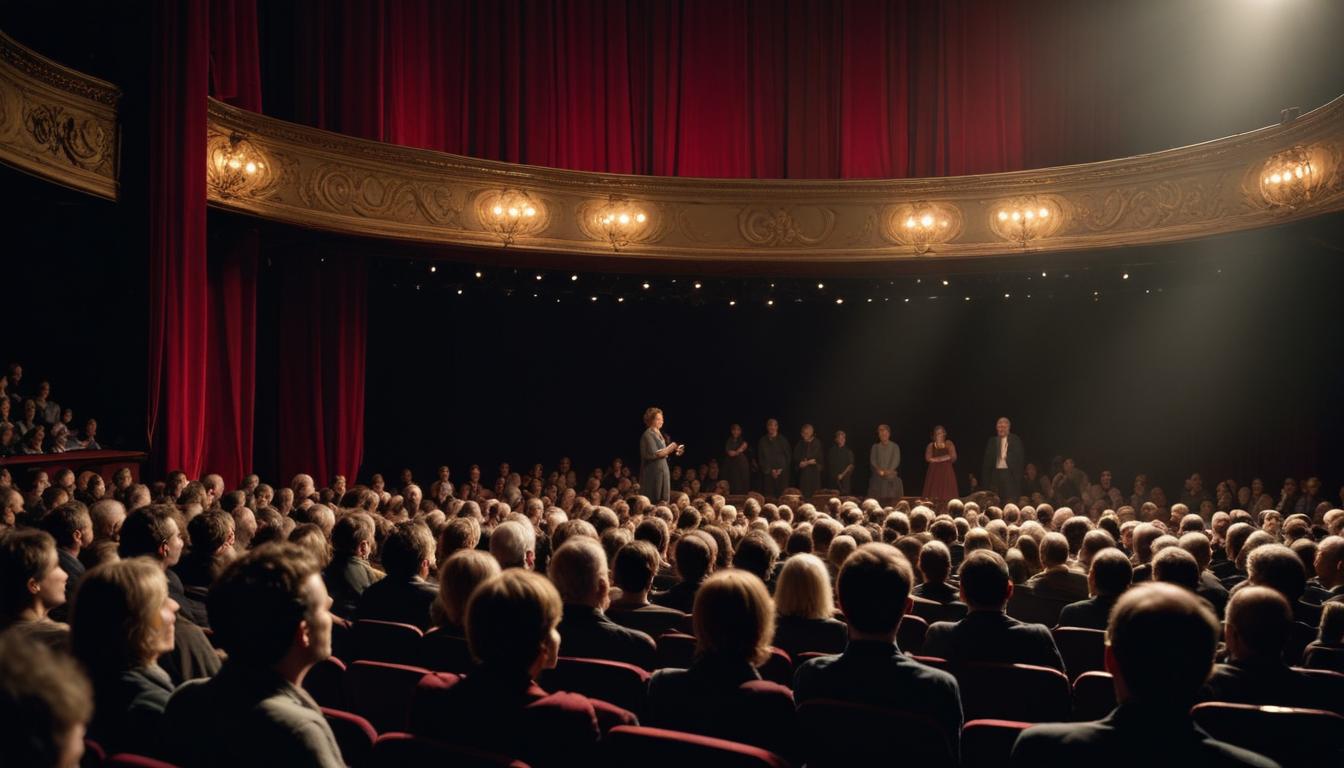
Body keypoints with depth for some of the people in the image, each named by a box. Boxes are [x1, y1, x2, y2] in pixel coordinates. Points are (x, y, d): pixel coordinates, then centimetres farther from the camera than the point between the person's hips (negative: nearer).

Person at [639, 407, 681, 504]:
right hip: (653, 472, -9)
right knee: (654, 501, -6)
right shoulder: (648, 435, -13)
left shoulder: (658, 433, 13)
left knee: (662, 501, 7)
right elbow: (653, 454, -20)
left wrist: (674, 451, 1)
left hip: (662, 470, 9)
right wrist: (669, 449, -15)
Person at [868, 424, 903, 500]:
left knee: (892, 498, -7)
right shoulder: (875, 447, 13)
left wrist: (889, 470, -18)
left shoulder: (895, 446, 9)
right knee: (877, 498, -6)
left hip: (891, 477, -1)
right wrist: (878, 470, -15)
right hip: (877, 477, 1)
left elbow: (896, 460, -3)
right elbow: (872, 460, 3)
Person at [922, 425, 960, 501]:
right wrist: (944, 458, -5)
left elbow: (953, 457, -4)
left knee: (947, 495, -6)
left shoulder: (949, 444, 7)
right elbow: (928, 458, -5)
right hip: (934, 472, 0)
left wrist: (936, 459, -2)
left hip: (947, 472, 0)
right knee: (934, 496, -8)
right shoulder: (930, 446, 9)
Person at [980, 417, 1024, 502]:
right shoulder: (992, 441, 12)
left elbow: (1019, 457, 0)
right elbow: (987, 459, 10)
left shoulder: (1015, 440, 4)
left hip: (1010, 473, -3)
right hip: (995, 472, 3)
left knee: (1011, 501, -5)